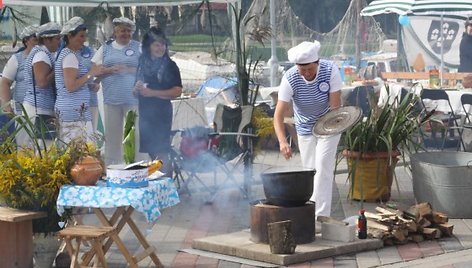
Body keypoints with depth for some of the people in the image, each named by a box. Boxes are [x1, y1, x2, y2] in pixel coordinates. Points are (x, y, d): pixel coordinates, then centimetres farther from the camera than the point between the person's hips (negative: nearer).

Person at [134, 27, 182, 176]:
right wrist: (137, 89, -5)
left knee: (162, 152, -7)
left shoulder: (170, 66, -3)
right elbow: (136, 91, 19)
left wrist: (152, 92, -15)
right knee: (151, 152, 9)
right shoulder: (143, 64, 10)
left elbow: (177, 91, -12)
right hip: (145, 112, 5)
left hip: (161, 114, -5)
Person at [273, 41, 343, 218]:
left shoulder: (330, 70, -25)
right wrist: (282, 141, -45)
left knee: (323, 167, -13)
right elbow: (278, 115, -29)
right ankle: (311, 211, 23)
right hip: (305, 128, 2)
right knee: (309, 169, 8)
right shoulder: (290, 79, -25)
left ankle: (322, 215, -13)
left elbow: (335, 105, -24)